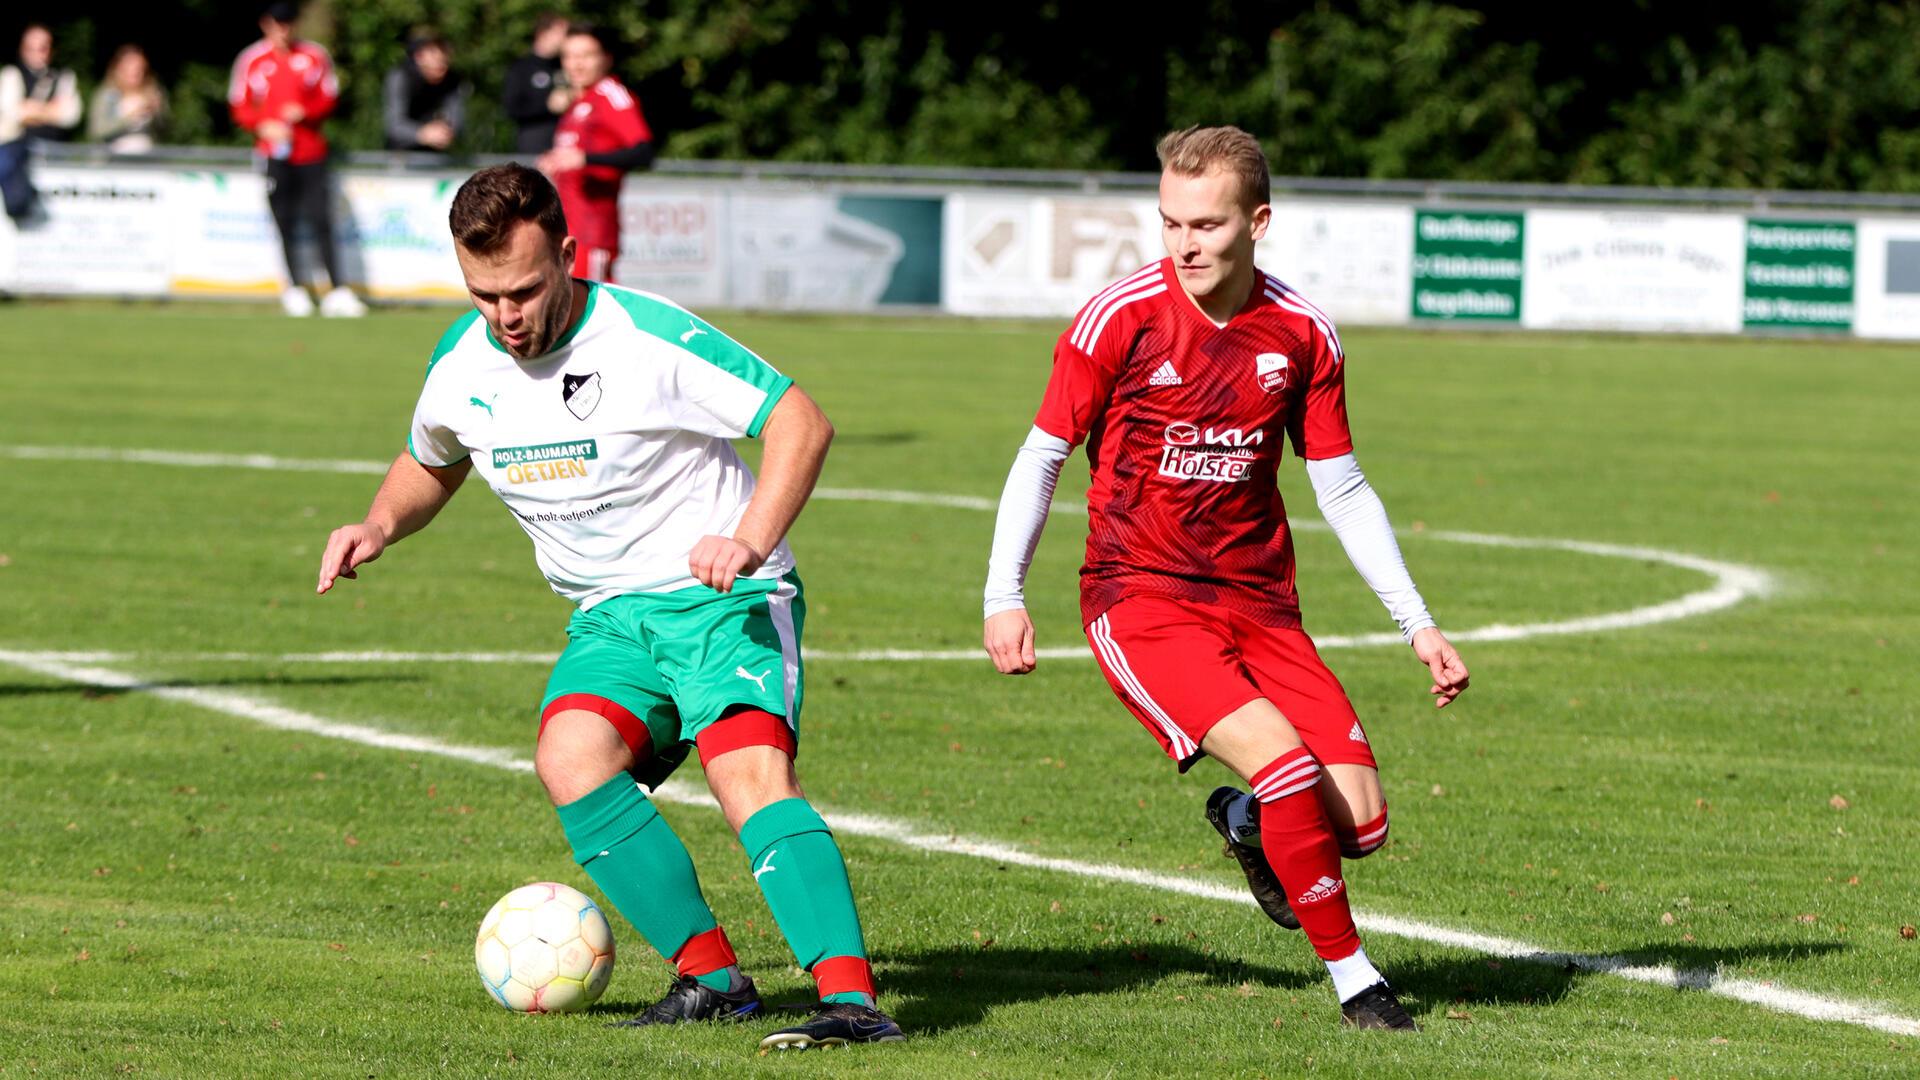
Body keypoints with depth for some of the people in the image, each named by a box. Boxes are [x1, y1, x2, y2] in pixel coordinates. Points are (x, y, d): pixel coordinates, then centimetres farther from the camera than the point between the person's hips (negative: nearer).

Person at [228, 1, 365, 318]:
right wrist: (263, 126, -12)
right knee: (284, 223, -3)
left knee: (322, 221, -6)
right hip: (273, 151, -1)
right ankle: (294, 289, 4)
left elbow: (329, 98, 9)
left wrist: (305, 111, -11)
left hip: (311, 151, 1)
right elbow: (239, 107, 6)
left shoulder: (315, 56, 6)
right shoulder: (251, 60, 3)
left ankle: (337, 291, -8)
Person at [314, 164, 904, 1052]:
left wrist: (750, 543, -25)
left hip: (722, 600, -5)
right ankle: (709, 976, -17)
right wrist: (380, 526, 5)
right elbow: (430, 464, 26)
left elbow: (801, 422, -12)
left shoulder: (648, 338, -15)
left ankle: (852, 998, -38)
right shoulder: (462, 366, 3)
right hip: (611, 616, 5)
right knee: (570, 759, -25)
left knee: (750, 776, -28)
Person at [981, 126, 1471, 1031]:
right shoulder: (1121, 317, -10)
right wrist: (1004, 597, -9)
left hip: (1258, 602, 4)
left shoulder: (1302, 334, 0)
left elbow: (1343, 489, 9)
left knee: (1359, 821, -9)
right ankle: (1351, 975, -8)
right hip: (1139, 599, -4)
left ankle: (1247, 823, 27)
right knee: (1286, 761, -27)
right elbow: (1042, 456, -1)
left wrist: (1418, 625, 6)